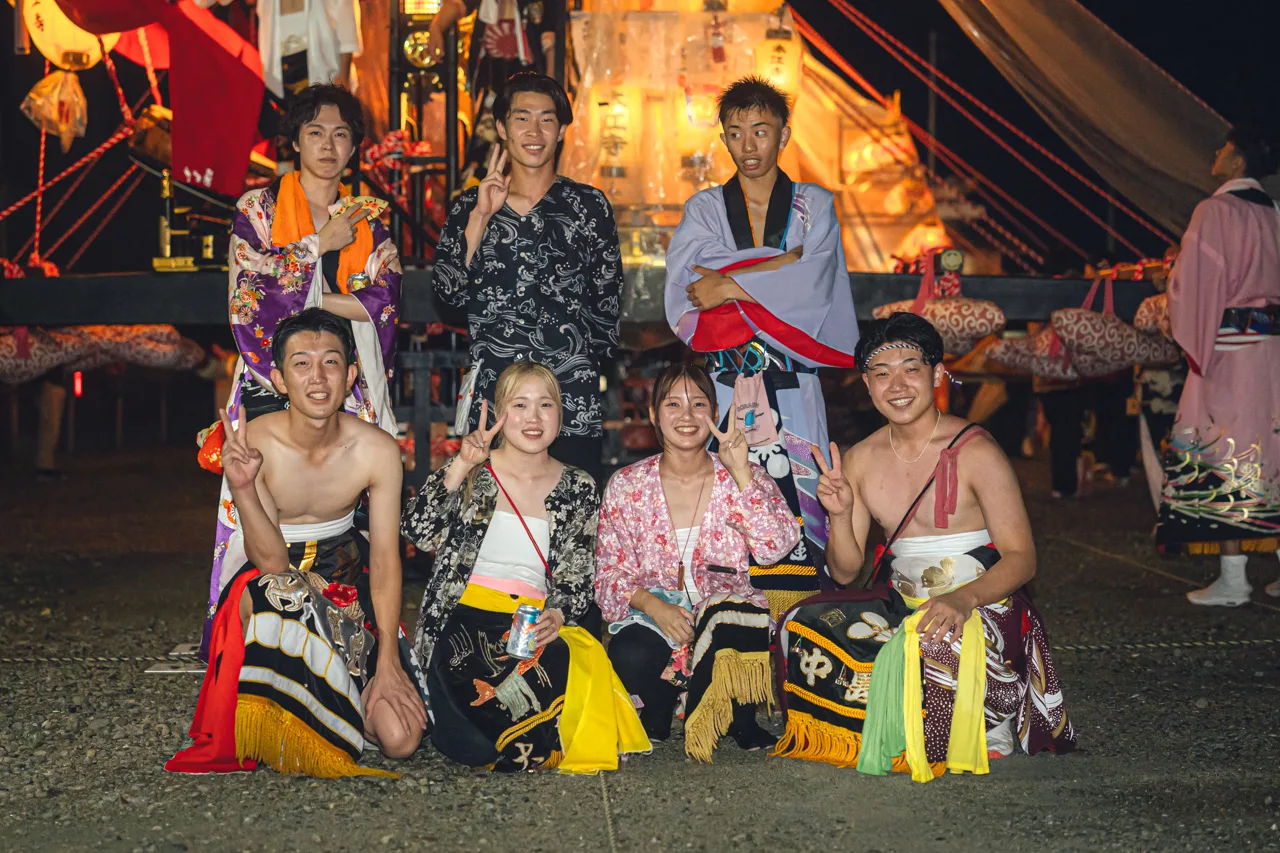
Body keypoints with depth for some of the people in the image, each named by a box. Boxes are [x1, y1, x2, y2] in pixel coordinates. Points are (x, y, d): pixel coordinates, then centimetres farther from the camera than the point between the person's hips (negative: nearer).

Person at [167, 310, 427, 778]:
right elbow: (271, 562, -21)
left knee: (400, 738, -14)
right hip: (277, 580, -1)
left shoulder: (377, 450, -15)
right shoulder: (253, 441, -19)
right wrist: (242, 489, -39)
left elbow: (385, 558, -11)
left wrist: (389, 664, -17)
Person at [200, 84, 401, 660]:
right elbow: (247, 294, -8)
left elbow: (381, 301, 0)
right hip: (272, 384, -2)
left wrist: (295, 297, -8)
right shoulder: (259, 208, 7)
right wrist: (319, 245, -6)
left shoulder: (369, 222, 14)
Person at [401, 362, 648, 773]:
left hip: (536, 627, 2)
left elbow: (578, 581, 10)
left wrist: (555, 617, -11)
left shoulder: (578, 489, 11)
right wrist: (461, 467, -17)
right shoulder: (474, 473, 6)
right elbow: (418, 531, -10)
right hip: (466, 619, -2)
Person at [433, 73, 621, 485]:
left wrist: (594, 366, 6)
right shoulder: (470, 207, 9)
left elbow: (607, 300, 10)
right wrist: (481, 216, -7)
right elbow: (450, 293, -2)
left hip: (574, 402, -1)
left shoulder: (589, 205, 6)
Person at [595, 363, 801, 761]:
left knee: (733, 616, -36)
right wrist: (653, 605, -18)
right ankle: (660, 709, 4)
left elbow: (777, 546, -12)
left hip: (726, 613, 0)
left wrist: (741, 473, -19)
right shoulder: (626, 485, 4)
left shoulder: (745, 478, 3)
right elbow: (610, 572, 2)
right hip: (652, 619, 1)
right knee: (630, 657, -34)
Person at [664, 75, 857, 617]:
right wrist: (786, 262, -8)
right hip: (724, 386, 0)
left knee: (791, 513, -6)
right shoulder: (704, 209, 14)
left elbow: (813, 285, -5)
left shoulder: (814, 206, 12)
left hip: (791, 389, 0)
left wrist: (729, 285, -9)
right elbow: (684, 284, -6)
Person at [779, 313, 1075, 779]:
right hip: (901, 607, 5)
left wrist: (963, 599, -31)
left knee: (934, 647, -37)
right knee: (809, 632, -19)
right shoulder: (860, 460, 6)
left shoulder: (974, 452, -9)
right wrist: (841, 514, -11)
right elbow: (845, 572, 10)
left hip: (983, 606, -5)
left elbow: (1021, 557, -12)